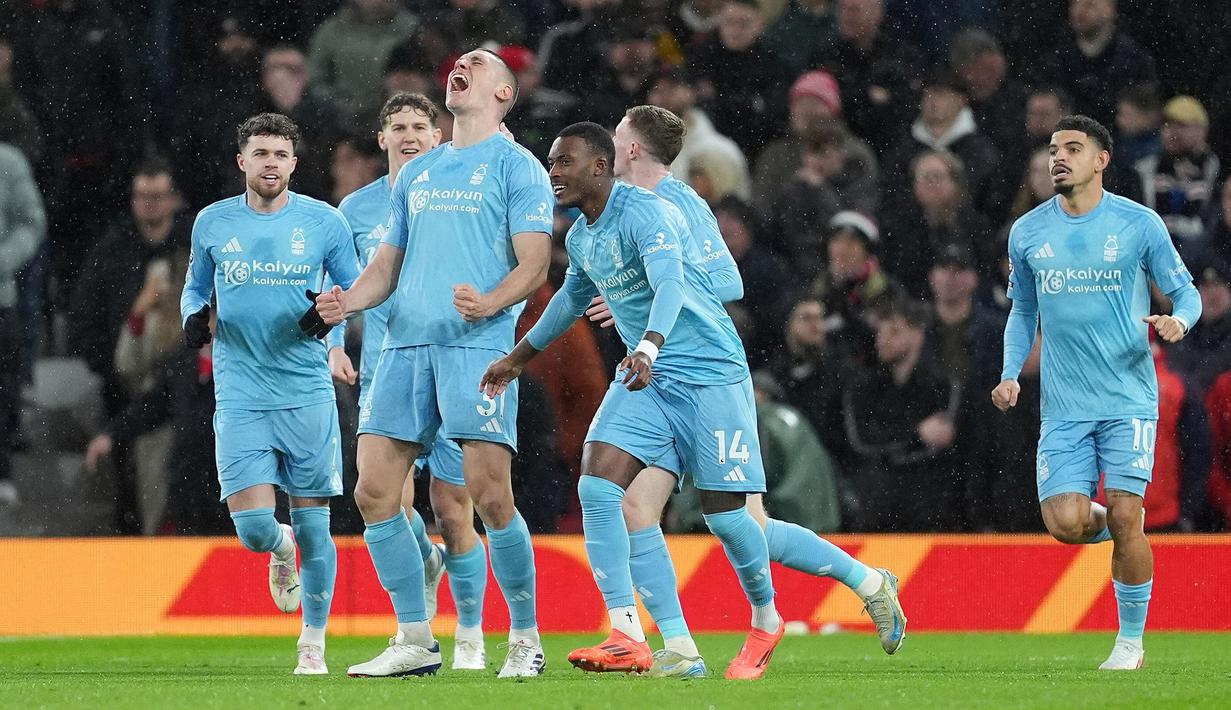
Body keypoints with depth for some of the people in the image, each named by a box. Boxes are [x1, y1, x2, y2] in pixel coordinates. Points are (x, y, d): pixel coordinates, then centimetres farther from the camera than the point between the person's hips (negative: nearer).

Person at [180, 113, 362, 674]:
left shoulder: (324, 222, 2)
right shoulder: (213, 223, 5)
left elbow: (354, 290, 11)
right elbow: (195, 286, 20)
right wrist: (194, 316, -2)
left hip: (307, 392, 0)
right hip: (241, 393, 0)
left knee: (313, 525, 1)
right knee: (253, 528, -10)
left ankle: (313, 644, 15)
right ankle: (281, 551, 28)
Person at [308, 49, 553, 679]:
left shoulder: (515, 166, 4)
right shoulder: (417, 173, 23)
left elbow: (534, 263, -5)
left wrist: (490, 303, -24)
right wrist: (348, 302, 4)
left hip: (476, 345, -6)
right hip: (404, 344, 6)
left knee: (488, 495, -13)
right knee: (374, 491, -2)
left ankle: (525, 638, 1)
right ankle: (414, 641, 6)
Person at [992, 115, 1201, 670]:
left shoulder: (1139, 224, -2)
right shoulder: (1028, 233, 6)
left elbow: (1186, 291, 5)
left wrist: (1178, 319, -19)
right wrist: (1011, 374, 5)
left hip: (1128, 400, -2)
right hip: (1063, 408, 2)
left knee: (1124, 519, -10)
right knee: (1065, 522, -11)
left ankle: (1131, 641, 7)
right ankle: (1114, 529, 26)